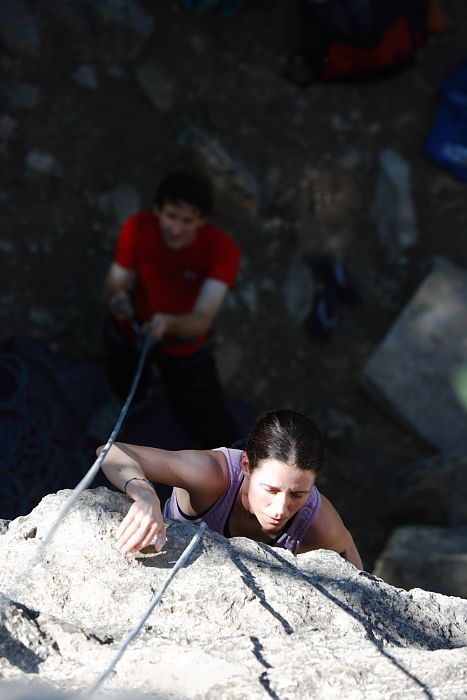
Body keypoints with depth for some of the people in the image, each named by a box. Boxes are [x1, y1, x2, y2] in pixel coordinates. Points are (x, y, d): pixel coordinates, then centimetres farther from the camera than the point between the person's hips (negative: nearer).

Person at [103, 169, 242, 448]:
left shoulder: (223, 250, -35)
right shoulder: (137, 229, -29)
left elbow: (203, 320, -40)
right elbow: (115, 284, -21)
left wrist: (169, 323, -63)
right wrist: (117, 298, -47)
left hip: (185, 347, -2)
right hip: (130, 331, 2)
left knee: (214, 428, 6)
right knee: (126, 391, 32)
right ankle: (134, 401, 71)